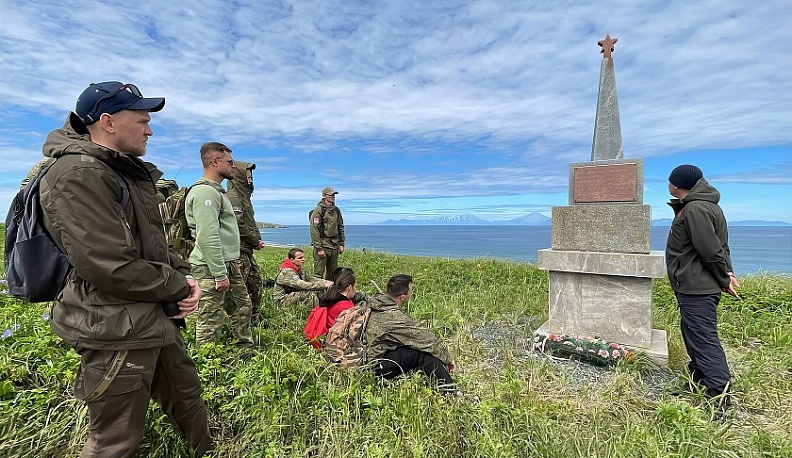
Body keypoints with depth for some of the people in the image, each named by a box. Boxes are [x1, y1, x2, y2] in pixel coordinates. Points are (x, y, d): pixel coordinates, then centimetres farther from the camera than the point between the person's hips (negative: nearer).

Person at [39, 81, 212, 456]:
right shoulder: (78, 175, -19)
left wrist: (183, 276, 0)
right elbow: (112, 269, -26)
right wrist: (179, 286, -13)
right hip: (117, 332, -9)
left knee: (186, 393, 24)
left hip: (155, 320, 10)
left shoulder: (127, 171, 12)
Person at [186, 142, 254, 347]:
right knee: (211, 322, -2)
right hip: (211, 268, -11)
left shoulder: (217, 190, 18)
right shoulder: (205, 192, -16)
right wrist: (220, 274, -24)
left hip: (228, 264, 11)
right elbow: (207, 237, -24)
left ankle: (246, 346, 34)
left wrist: (233, 259, 22)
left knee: (242, 305, 19)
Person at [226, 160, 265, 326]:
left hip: (247, 250, 11)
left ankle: (254, 321, 28)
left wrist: (257, 240, 8)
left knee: (256, 284, 17)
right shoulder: (233, 197, -13)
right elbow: (239, 225, -21)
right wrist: (256, 241, -10)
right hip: (239, 251, -11)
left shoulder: (243, 196, 18)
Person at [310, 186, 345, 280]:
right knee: (319, 273, -4)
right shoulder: (318, 210, -9)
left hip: (334, 247, 7)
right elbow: (314, 230, -13)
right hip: (323, 246, -7)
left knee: (332, 273, 13)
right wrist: (319, 248, -17)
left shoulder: (336, 210, 12)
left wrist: (341, 244, 11)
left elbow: (341, 227, 18)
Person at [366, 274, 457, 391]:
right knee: (423, 350, -18)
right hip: (377, 367, -9)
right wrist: (447, 357, -7)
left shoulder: (374, 301, 0)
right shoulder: (394, 317, -26)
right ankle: (450, 392, -11)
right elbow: (423, 337, -19)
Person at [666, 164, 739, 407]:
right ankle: (700, 383, 32)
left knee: (704, 339, -6)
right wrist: (728, 272, 8)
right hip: (693, 286, 11)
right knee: (693, 335, 20)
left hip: (697, 289, -11)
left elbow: (711, 250, -21)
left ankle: (719, 394, 1)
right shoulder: (694, 206, 14)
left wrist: (724, 279, -9)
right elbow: (716, 246, 16)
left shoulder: (696, 209, -19)